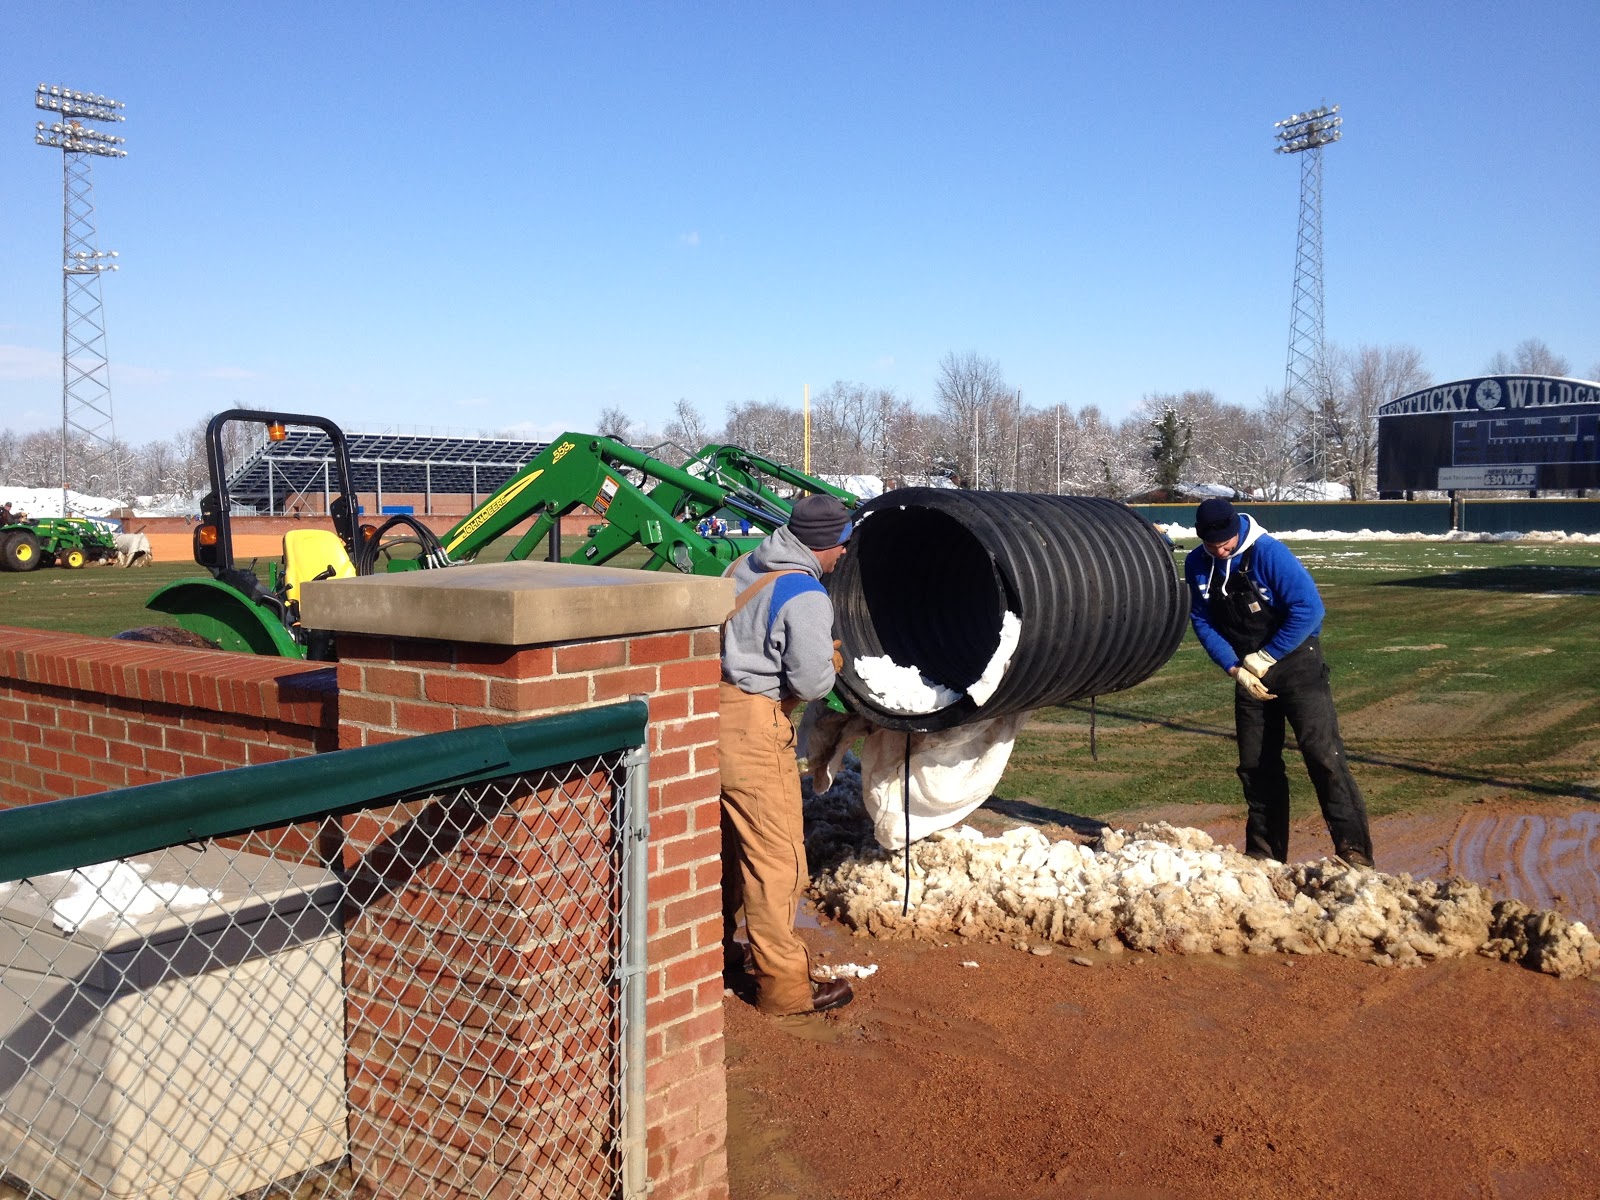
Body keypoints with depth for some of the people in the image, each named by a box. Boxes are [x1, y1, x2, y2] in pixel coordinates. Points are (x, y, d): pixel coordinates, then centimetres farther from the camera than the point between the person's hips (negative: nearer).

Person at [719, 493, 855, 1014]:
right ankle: (783, 985, 7)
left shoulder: (743, 567, 9)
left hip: (710, 711, 9)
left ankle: (715, 948, 39)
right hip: (753, 729, -9)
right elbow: (812, 683, -16)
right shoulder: (806, 596, -15)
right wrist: (830, 660, 3)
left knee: (727, 842, 23)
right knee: (778, 857, 0)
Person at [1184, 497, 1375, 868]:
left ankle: (1355, 852, -10)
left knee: (1322, 752, -14)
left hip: (1295, 661, -5)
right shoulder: (1196, 564, -3)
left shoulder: (1268, 552, -19)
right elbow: (1202, 622, 5)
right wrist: (1234, 667, -8)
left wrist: (1265, 657, -17)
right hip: (1249, 672, 6)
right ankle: (1264, 854, 20)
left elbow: (1309, 608, -22)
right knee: (1254, 763, 9)